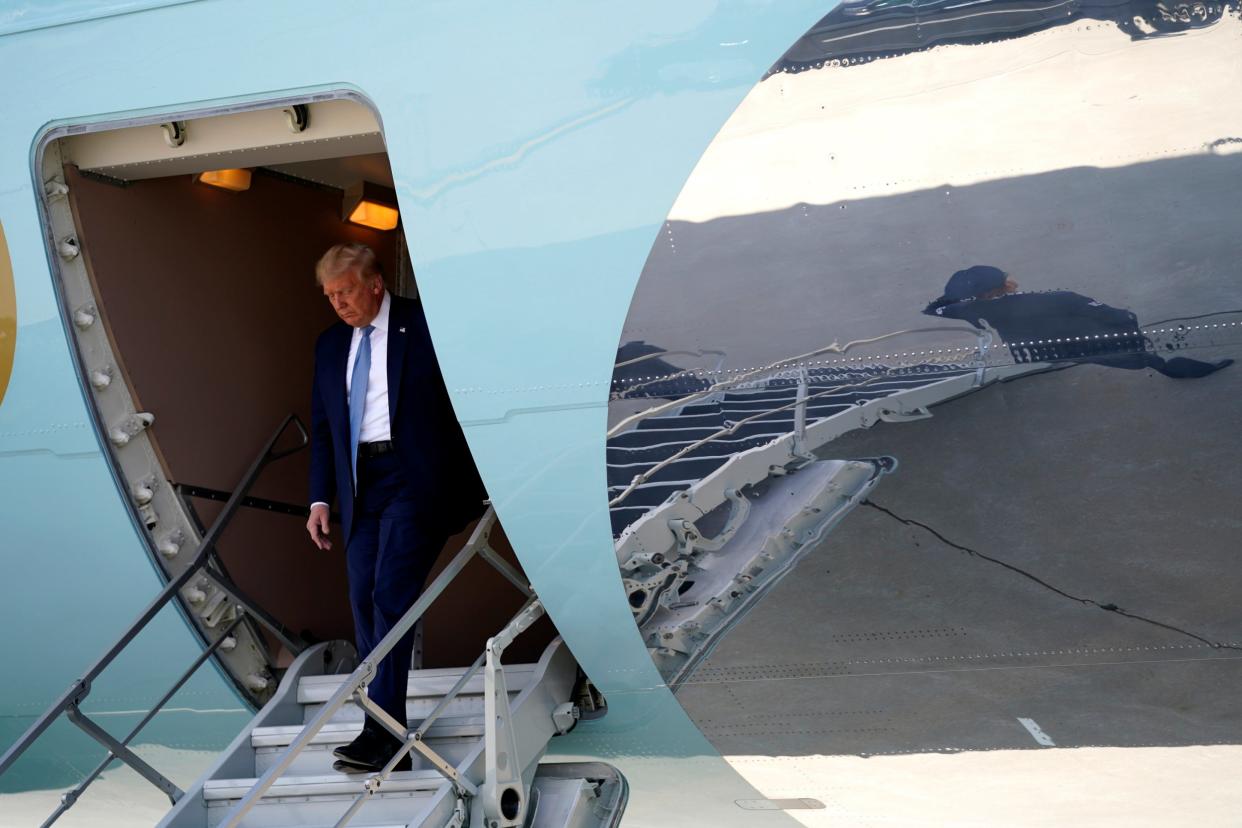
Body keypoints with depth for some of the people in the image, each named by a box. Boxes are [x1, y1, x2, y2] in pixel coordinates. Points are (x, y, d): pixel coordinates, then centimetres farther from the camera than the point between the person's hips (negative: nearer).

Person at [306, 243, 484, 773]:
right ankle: (387, 740, 8)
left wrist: (475, 484, -6)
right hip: (359, 484, 6)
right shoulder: (330, 345, 16)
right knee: (364, 604, 2)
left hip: (415, 477, -6)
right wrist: (320, 499, 10)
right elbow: (322, 428, 19)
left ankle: (381, 733, -17)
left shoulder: (424, 325, -1)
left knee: (390, 595, -17)